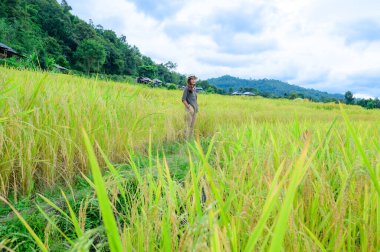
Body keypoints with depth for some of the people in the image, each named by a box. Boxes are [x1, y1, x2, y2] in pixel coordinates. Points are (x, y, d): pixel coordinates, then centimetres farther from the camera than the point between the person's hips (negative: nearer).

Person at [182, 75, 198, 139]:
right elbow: (183, 99, -12)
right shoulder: (187, 88, -8)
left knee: (192, 124, 10)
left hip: (195, 109, 7)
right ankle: (186, 139, -1)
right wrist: (189, 107, -16)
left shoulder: (194, 88, 13)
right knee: (188, 124, -6)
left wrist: (196, 106, 10)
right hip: (189, 108, -7)